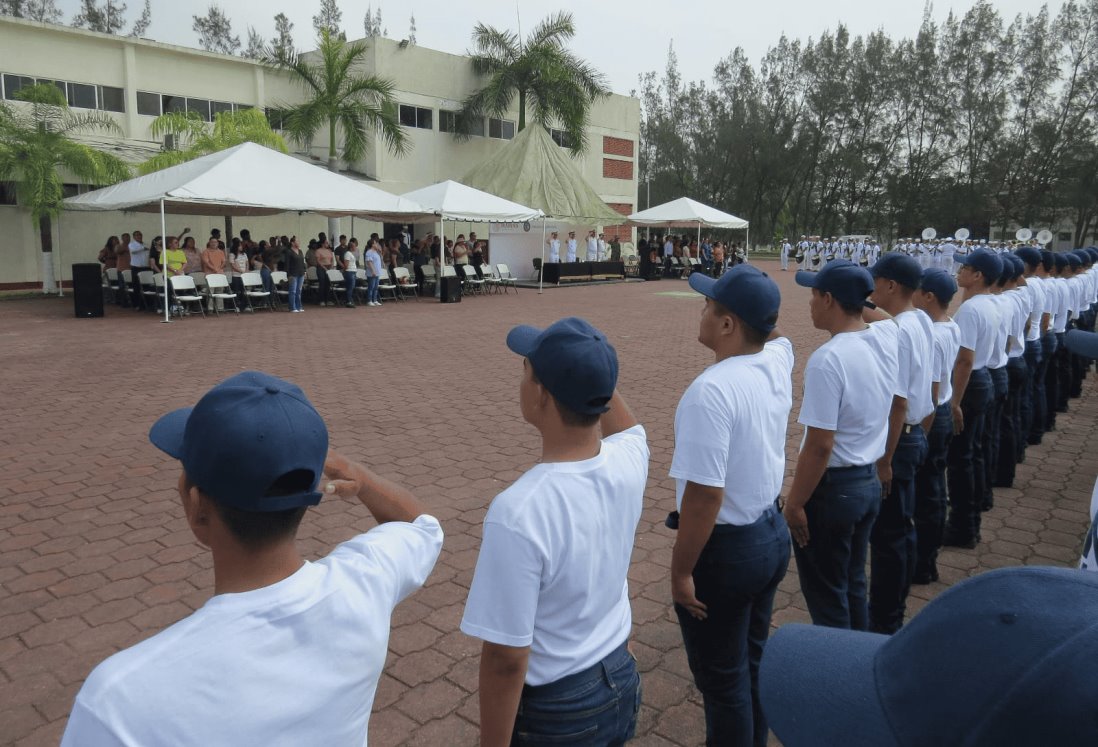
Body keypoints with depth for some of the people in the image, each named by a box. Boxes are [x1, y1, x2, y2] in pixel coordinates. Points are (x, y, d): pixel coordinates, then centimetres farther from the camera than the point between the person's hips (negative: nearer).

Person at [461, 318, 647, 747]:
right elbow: (625, 424, 12)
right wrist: (592, 364, 3)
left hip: (554, 713, -6)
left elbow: (506, 660, -24)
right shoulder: (628, 463, -14)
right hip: (621, 683, 6)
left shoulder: (519, 512, -32)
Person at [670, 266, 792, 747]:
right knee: (753, 661, 26)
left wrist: (680, 571, -17)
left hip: (725, 549, -9)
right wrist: (756, 298, 5)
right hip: (773, 535, 9)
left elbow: (705, 495, -28)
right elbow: (771, 330, 22)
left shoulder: (711, 391, -28)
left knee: (723, 680, 12)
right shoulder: (778, 359, -4)